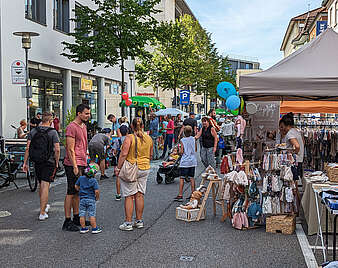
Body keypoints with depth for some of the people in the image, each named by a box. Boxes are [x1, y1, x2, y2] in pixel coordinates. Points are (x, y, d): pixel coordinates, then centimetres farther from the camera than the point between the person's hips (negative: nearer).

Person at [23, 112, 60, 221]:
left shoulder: (33, 131, 3)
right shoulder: (53, 132, -7)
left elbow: (27, 148, 0)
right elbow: (57, 149, -12)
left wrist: (25, 163, 4)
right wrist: (56, 163, -1)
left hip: (37, 163, 4)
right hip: (49, 163, -4)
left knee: (41, 185, 19)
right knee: (45, 186, -4)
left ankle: (45, 206, 37)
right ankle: (42, 213, -6)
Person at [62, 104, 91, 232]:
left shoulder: (83, 126, 15)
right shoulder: (72, 127, -14)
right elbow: (70, 149, -17)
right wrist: (75, 166, -20)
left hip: (82, 164, 9)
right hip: (73, 165, -9)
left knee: (78, 192, 15)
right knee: (71, 192, -5)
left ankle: (76, 218, 24)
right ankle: (67, 222, 0)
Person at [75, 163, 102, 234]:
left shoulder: (81, 178, -1)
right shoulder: (94, 181, -14)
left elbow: (76, 186, 7)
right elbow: (96, 191, -18)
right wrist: (97, 197, 0)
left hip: (82, 199, 4)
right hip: (91, 200, -4)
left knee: (82, 215, 10)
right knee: (92, 215, 3)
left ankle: (83, 228, 14)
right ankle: (94, 228, 7)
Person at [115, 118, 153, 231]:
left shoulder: (129, 138, -12)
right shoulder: (148, 138, 4)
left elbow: (124, 154, -17)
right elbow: (150, 155, 13)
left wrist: (118, 168, -11)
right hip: (145, 169, 5)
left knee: (129, 196, 0)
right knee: (140, 195, 12)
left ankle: (128, 223, 2)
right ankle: (139, 221, 18)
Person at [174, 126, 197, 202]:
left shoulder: (182, 140, -8)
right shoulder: (193, 139, 2)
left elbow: (181, 152, -10)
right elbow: (195, 150, 10)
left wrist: (179, 149, 10)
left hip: (185, 162, -4)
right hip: (193, 161, 4)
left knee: (182, 178, -1)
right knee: (192, 178, 10)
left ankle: (180, 195, -3)